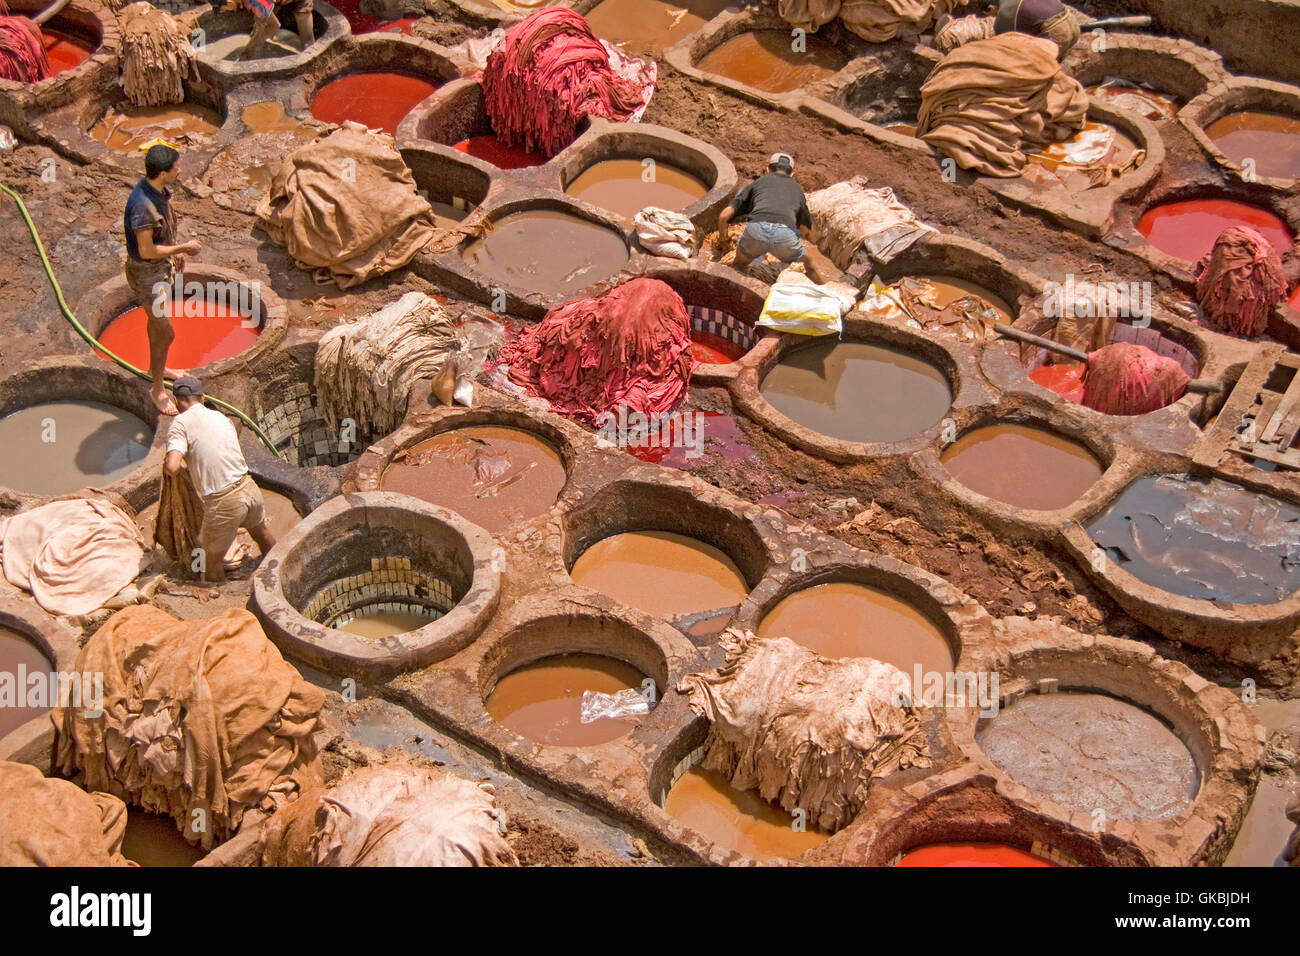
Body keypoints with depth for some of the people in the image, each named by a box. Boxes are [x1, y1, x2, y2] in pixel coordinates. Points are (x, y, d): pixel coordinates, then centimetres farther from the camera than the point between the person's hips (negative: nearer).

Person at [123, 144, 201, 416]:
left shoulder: (158, 190, -6)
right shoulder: (142, 205, -35)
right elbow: (146, 250, -30)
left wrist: (176, 251, 18)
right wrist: (183, 248, -21)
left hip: (162, 265, 10)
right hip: (147, 274, -9)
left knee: (158, 320, 28)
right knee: (165, 333, 0)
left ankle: (157, 367, 51)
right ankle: (157, 388, 18)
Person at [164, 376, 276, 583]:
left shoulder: (181, 423, -9)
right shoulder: (220, 416, 10)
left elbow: (172, 467, -21)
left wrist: (165, 462, 2)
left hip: (223, 503, -7)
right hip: (250, 488, 7)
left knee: (213, 562, 13)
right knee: (262, 533, 35)